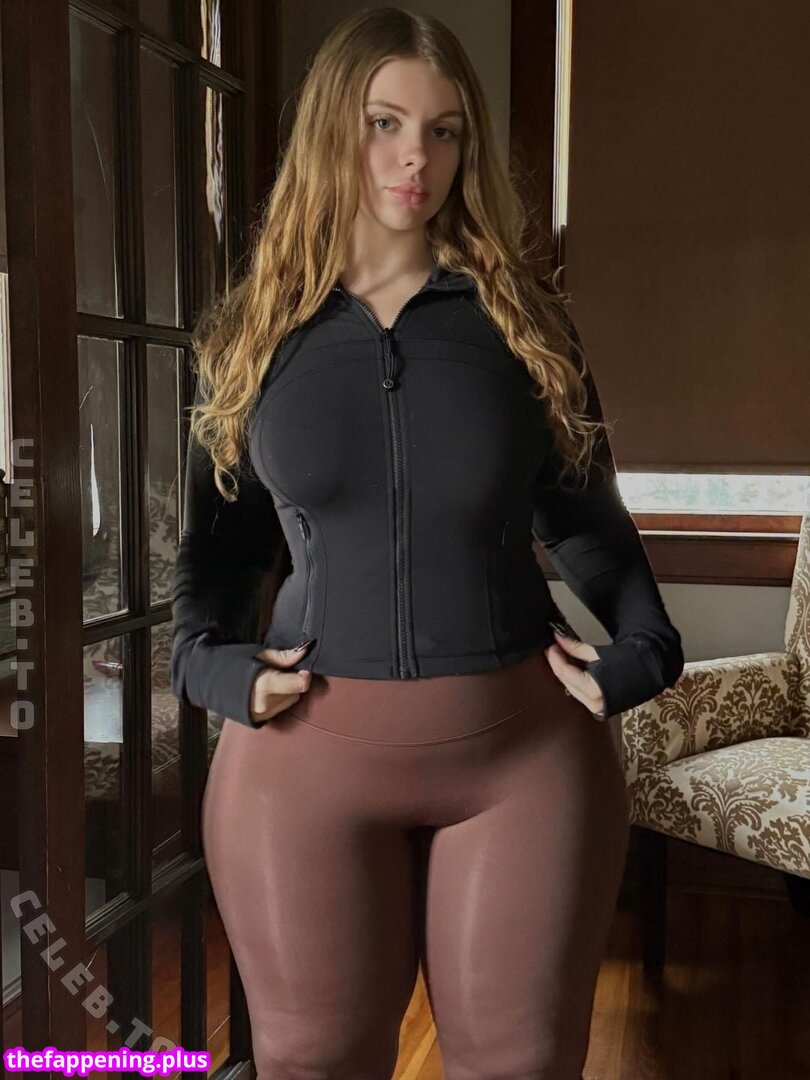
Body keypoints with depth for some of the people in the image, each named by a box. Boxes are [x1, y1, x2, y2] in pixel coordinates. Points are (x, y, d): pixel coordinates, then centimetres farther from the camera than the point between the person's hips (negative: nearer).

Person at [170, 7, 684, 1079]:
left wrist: (642, 650, -5)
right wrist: (208, 659, -5)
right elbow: (220, 528, 11)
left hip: (525, 745, 0)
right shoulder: (256, 326, 4)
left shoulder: (523, 315, 3)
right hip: (308, 750, 1)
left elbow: (585, 515, 9)